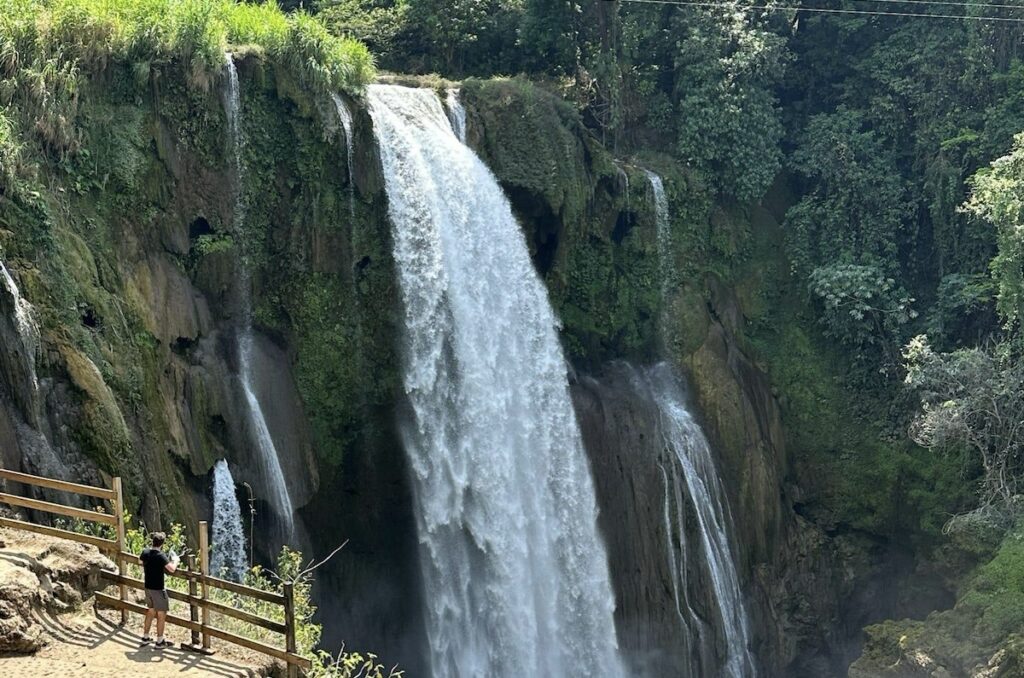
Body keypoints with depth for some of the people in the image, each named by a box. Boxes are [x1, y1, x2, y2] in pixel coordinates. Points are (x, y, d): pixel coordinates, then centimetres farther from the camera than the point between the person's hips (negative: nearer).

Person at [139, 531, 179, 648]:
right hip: (158, 589, -7)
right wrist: (175, 560, -11)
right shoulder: (161, 556, -23)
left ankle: (145, 637, 28)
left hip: (148, 588, 7)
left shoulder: (145, 553, -1)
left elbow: (140, 561, 21)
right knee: (161, 614, 4)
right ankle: (160, 641, 9)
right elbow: (172, 569, -30)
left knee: (151, 611, 21)